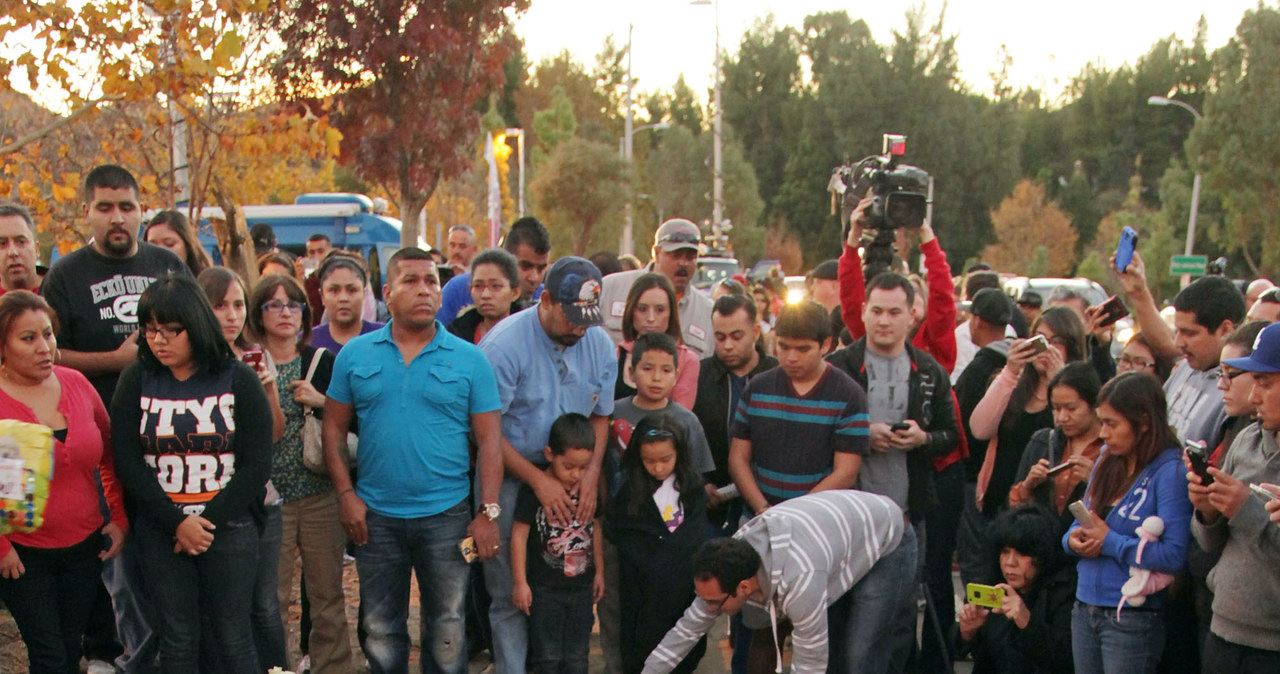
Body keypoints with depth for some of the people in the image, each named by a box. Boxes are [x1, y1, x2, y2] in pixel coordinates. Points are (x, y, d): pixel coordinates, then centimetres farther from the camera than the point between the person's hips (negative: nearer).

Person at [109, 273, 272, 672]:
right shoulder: (136, 381, 2)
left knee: (233, 639, 4)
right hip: (159, 531, 1)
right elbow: (127, 461, -3)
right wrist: (177, 523, -12)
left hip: (229, 527, -1)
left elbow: (257, 464, -5)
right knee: (177, 640, 7)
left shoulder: (238, 380, -2)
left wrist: (209, 520, -11)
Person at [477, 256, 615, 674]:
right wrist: (539, 481, -16)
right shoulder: (504, 344, -17)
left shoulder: (600, 346, -1)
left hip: (572, 480, 4)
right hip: (509, 478, -4)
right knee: (509, 593, 0)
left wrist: (591, 475, -6)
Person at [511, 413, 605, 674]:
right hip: (545, 586, -4)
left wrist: (599, 571, 14)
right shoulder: (534, 490, -16)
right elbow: (519, 535, -12)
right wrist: (520, 582, -10)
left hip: (582, 584, 4)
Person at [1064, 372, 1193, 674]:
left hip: (1133, 619, -7)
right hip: (1085, 610, 7)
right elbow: (1081, 524, 15)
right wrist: (1074, 538, -7)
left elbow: (1175, 555, -22)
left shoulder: (1171, 471, -14)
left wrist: (1109, 542, -16)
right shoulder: (1107, 461, 8)